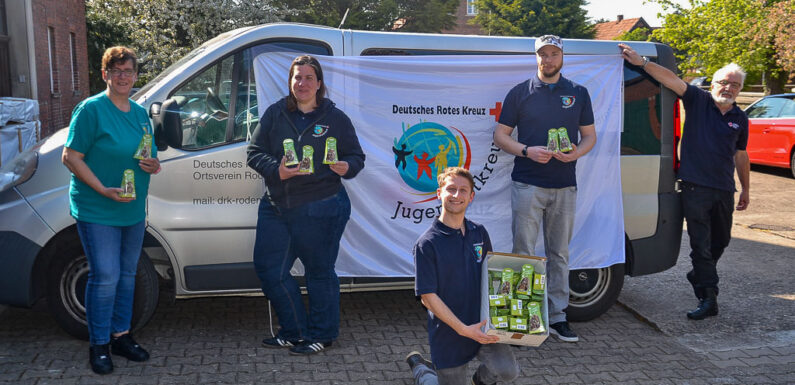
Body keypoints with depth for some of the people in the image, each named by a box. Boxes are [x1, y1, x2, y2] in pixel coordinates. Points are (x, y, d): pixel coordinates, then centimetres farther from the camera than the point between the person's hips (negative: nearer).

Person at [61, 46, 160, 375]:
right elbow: (71, 157, -13)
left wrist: (154, 166, -3)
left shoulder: (140, 112, 10)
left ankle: (121, 335, 28)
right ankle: (99, 345, 9)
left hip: (134, 211, 7)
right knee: (105, 277, -7)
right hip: (97, 212, -7)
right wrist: (104, 190, -22)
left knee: (127, 274, 14)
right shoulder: (91, 109, -10)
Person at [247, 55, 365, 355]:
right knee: (268, 268, 7)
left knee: (319, 272, 6)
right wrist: (277, 170, -13)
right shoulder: (275, 114, 7)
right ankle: (295, 332, 25)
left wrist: (346, 167, -19)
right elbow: (255, 152, 5)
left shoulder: (335, 118, 2)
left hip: (321, 209, -4)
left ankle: (322, 335, 24)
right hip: (276, 206, 4)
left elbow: (357, 157, 5)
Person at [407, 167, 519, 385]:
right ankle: (418, 366, 36)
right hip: (448, 333, -3)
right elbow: (428, 297, -14)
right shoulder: (427, 244, -13)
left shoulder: (480, 233, 3)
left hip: (482, 323, 4)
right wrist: (464, 329, -19)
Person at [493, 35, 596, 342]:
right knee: (524, 251, -2)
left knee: (559, 253, 8)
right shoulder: (520, 93, 5)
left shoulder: (578, 93, 12)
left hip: (564, 186, 2)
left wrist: (577, 152, -8)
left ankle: (556, 316, 17)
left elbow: (590, 135, 14)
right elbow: (500, 135, 5)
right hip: (527, 184, -2)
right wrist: (527, 151, -13)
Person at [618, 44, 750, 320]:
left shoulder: (739, 119, 10)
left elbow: (740, 155, 18)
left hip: (724, 190, 5)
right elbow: (671, 79, -14)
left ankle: (699, 277, 42)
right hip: (695, 186, -5)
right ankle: (708, 298, 3)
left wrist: (745, 190, 20)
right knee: (700, 244, -2)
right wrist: (641, 62, -26)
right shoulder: (698, 101, -2)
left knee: (720, 241, 18)